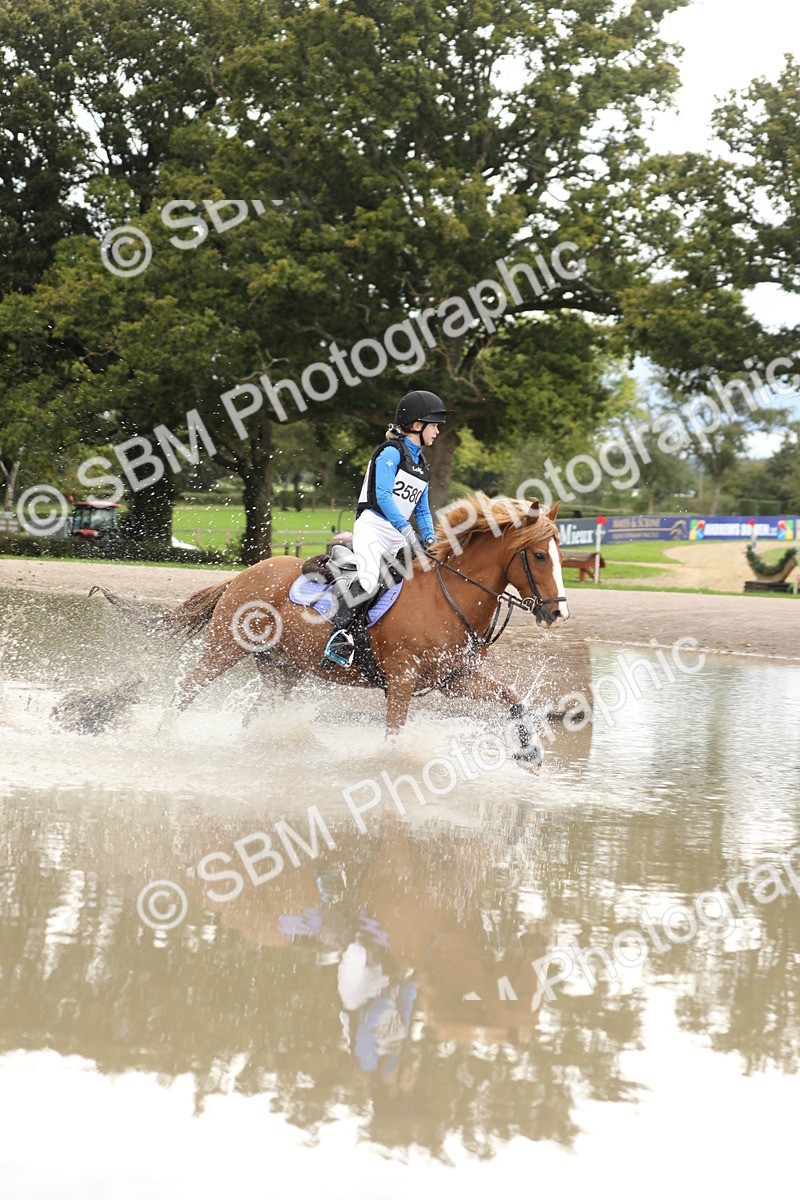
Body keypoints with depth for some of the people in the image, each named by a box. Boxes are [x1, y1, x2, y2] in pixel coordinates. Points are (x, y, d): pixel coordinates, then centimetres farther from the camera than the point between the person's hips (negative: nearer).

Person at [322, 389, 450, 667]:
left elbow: (422, 509, 23)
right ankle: (339, 633, -28)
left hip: (399, 537, 9)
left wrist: (429, 537, 4)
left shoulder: (422, 466, 21)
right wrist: (407, 530, -23)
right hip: (373, 527, -9)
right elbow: (382, 496, -15)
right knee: (368, 581, -33)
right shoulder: (392, 453, -5)